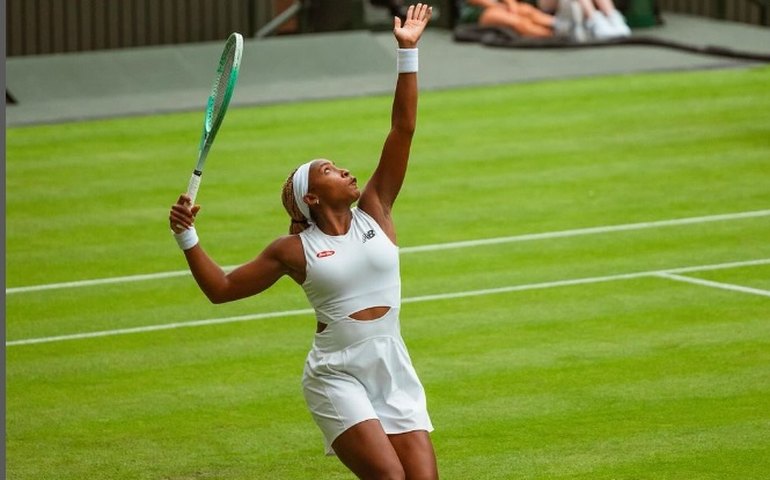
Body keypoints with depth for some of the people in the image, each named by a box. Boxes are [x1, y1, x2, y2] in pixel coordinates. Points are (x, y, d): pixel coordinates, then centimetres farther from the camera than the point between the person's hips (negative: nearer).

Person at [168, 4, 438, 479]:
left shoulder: (374, 212, 7)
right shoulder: (293, 250, 1)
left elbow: (402, 130, 3)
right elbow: (221, 288, 9)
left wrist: (408, 54, -2)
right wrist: (187, 237, -3)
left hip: (395, 375, 4)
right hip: (337, 377, -4)